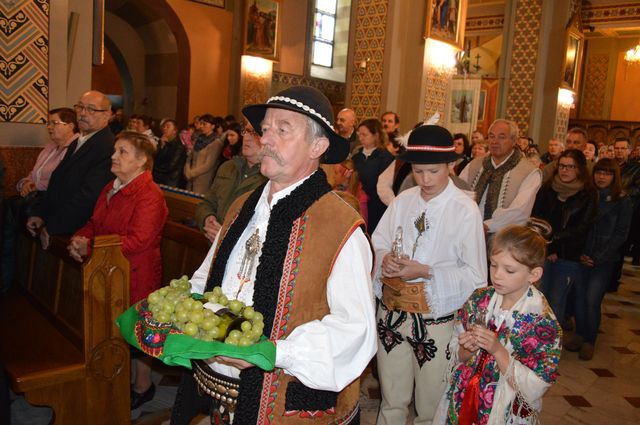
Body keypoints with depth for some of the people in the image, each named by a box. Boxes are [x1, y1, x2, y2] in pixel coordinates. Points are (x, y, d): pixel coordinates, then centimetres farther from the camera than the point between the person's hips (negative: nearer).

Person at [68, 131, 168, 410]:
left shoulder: (149, 195, -19)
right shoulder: (111, 188, 11)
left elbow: (138, 240, -26)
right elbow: (95, 223, 16)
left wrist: (91, 246, -24)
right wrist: (80, 239, -7)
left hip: (137, 274, -8)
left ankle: (142, 386, 27)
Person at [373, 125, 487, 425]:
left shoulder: (465, 210, -10)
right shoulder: (403, 201, 4)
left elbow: (475, 275, -10)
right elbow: (376, 245, 9)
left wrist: (425, 271, -20)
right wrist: (385, 259, -13)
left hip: (436, 318, -3)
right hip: (391, 308, 4)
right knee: (391, 400, 18)